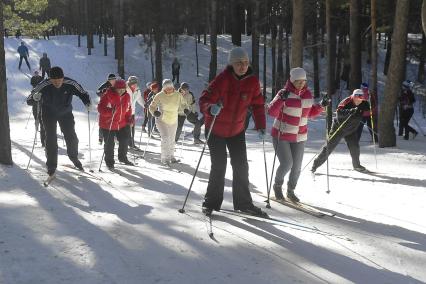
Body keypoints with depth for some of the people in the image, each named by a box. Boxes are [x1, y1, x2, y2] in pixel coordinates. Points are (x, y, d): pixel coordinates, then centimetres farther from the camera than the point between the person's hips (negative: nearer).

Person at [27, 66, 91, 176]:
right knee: (51, 139, -5)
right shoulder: (44, 86, -26)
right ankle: (51, 165, 8)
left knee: (71, 137, 6)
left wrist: (87, 102, -27)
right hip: (49, 115, -1)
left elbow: (82, 93, -9)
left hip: (66, 113, 2)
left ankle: (74, 157, 34)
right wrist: (35, 97, -39)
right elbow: (31, 97, -16)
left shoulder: (70, 84, -23)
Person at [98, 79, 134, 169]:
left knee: (124, 141, 14)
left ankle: (123, 158, 38)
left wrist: (129, 118, 2)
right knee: (109, 144, 1)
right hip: (108, 124, -6)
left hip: (122, 124, 6)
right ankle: (109, 162, 20)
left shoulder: (126, 96, 0)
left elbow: (128, 108, 16)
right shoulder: (107, 96, -20)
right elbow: (100, 108, -23)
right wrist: (110, 111, -40)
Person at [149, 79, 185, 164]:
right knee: (165, 138, -18)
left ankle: (171, 156, 33)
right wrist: (154, 112, -25)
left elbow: (182, 105, 10)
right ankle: (164, 158, -10)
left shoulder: (177, 95, -5)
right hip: (162, 120, -4)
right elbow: (152, 106, -6)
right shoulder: (159, 96, -13)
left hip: (173, 121, 4)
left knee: (172, 140, 16)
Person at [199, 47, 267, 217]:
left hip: (237, 130, 5)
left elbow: (258, 105, 2)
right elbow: (204, 99, -26)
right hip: (216, 130, -4)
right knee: (219, 166, -4)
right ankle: (211, 203, 12)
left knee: (241, 165, 7)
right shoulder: (222, 79, -23)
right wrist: (211, 108, -47)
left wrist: (261, 126, -5)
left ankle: (243, 203, 20)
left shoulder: (252, 81, -8)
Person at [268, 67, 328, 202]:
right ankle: (277, 185, 19)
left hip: (299, 137, 5)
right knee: (286, 164, -11)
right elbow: (272, 112, -23)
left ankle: (291, 190, 28)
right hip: (281, 135, -5)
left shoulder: (307, 94, 3)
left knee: (297, 166, 6)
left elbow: (310, 113, 15)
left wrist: (321, 106, -1)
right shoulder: (284, 93, -14)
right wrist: (281, 99, -37)